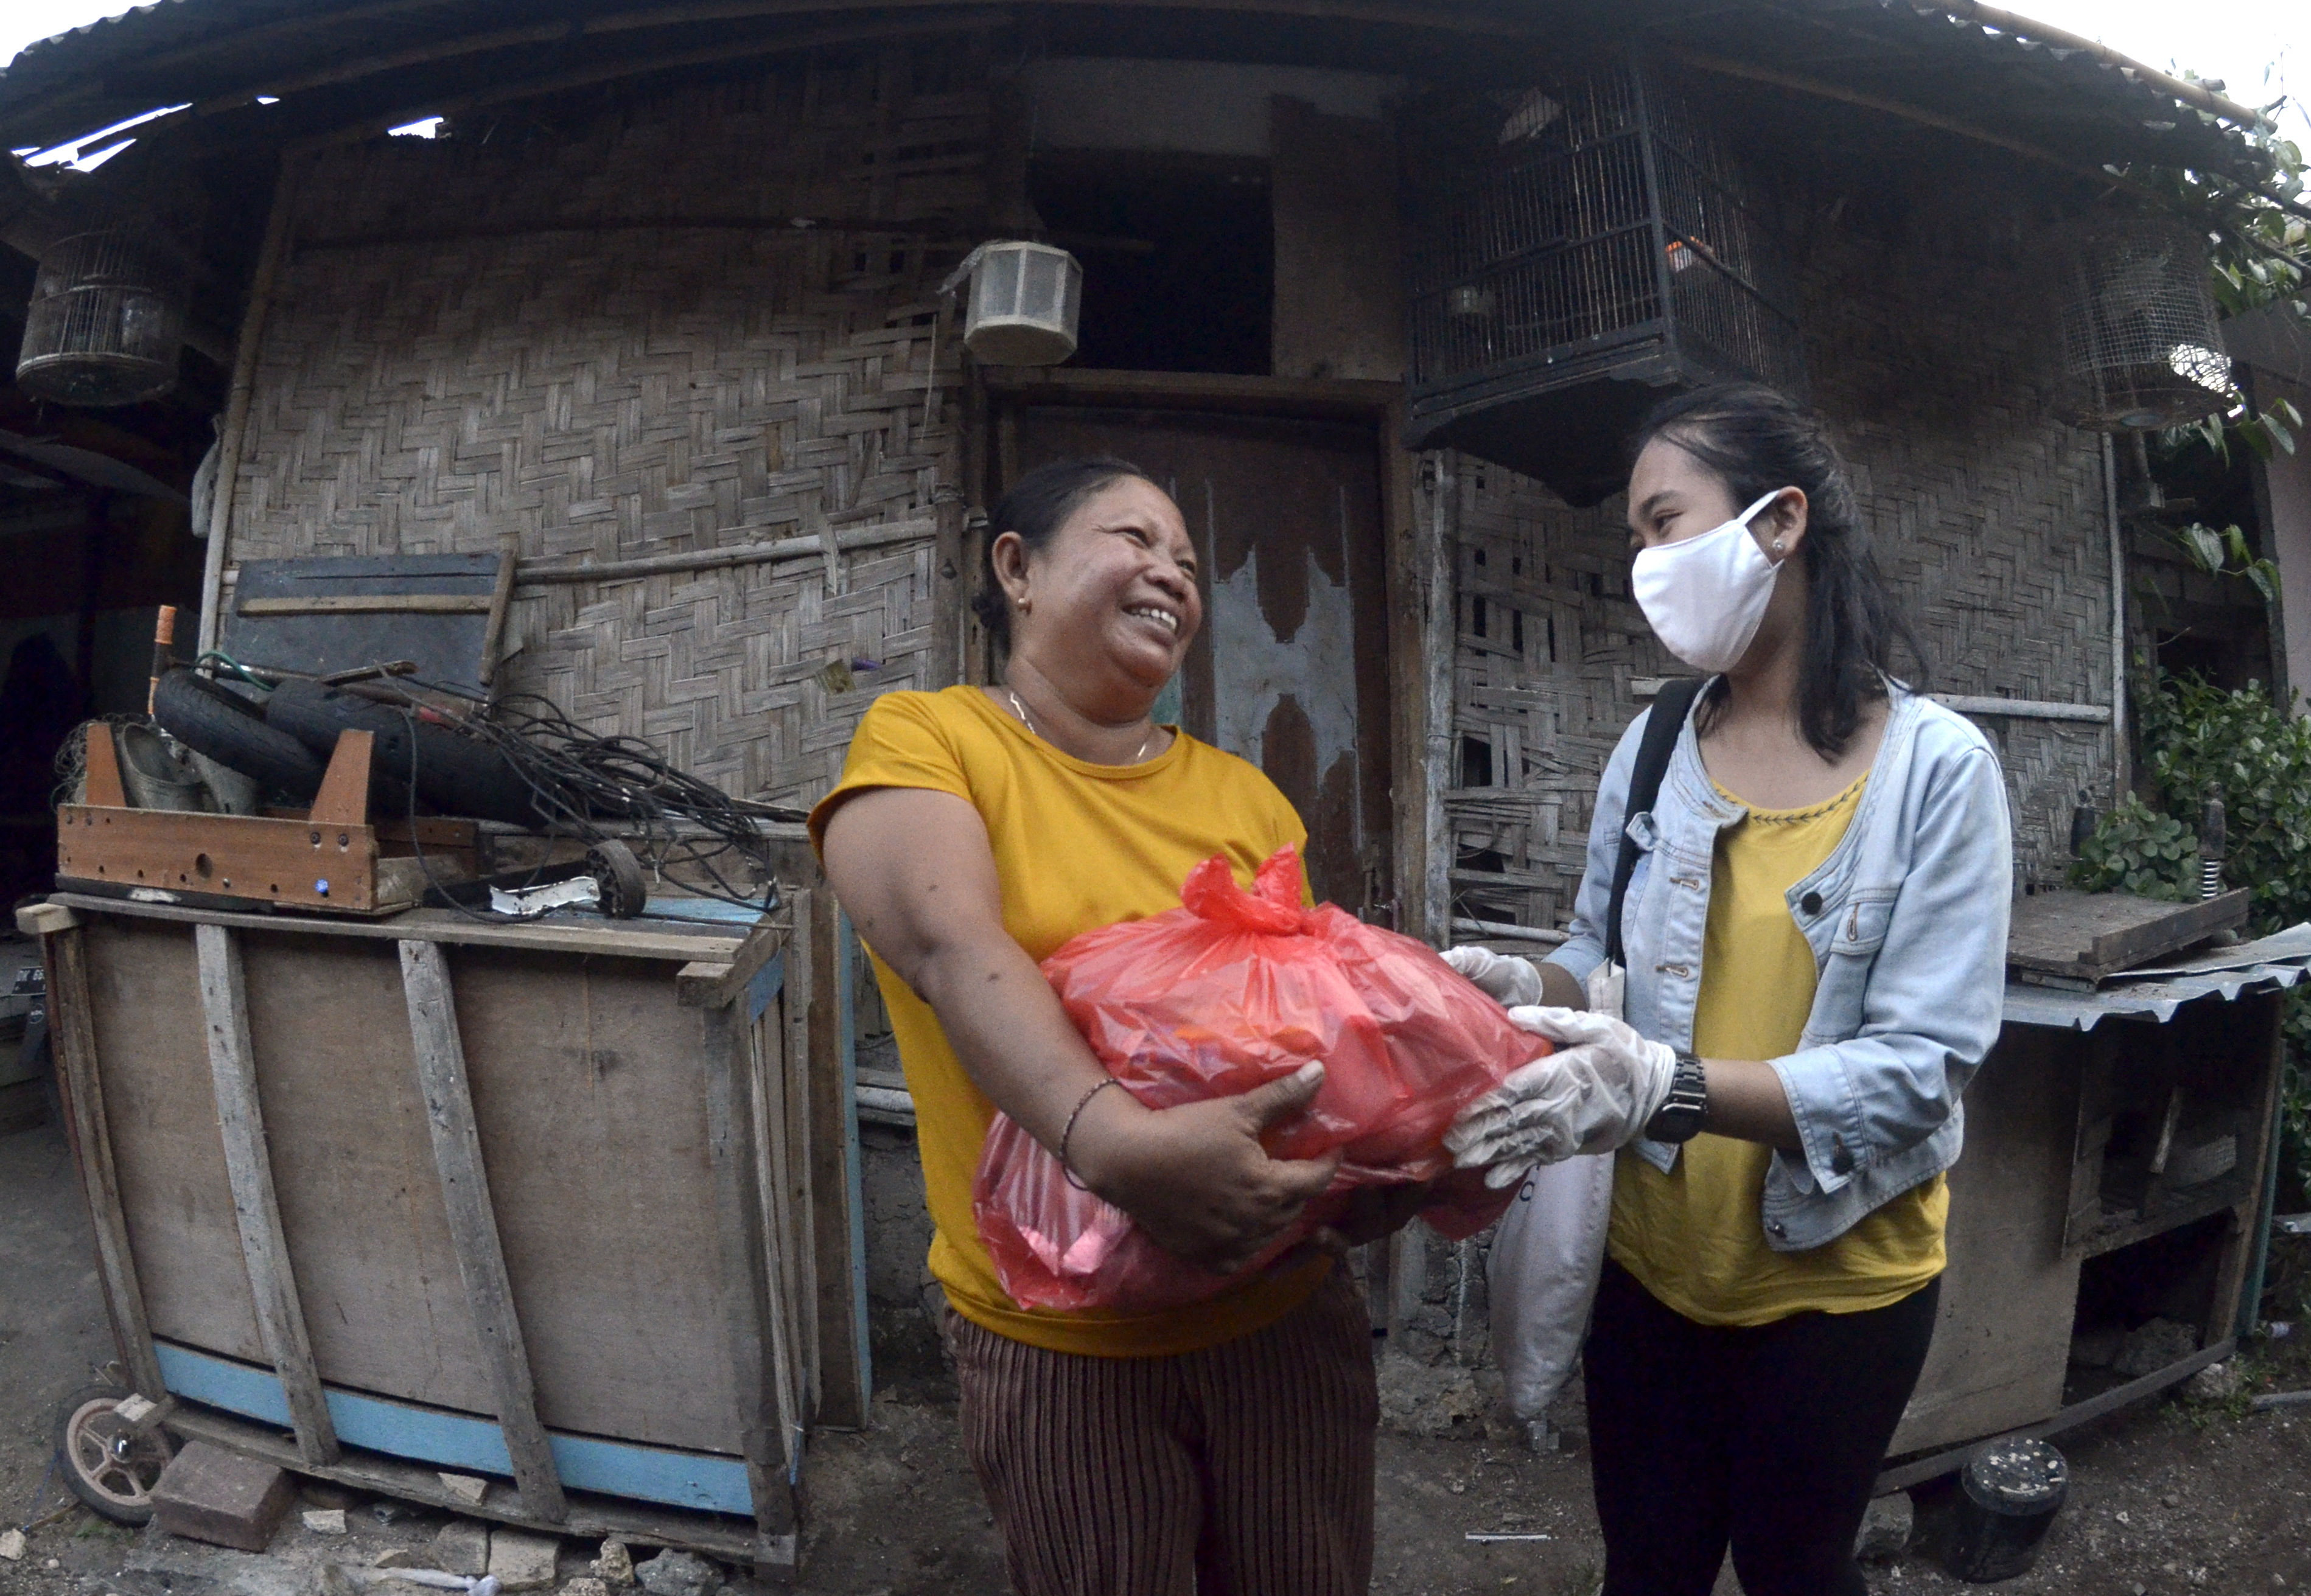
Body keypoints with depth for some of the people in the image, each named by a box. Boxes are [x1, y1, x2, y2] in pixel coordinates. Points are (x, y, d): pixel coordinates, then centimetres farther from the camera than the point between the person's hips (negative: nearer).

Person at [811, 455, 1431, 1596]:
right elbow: (948, 943, -26)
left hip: (1284, 1313, 4)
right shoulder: (923, 743, -9)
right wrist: (1115, 1139, -42)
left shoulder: (1240, 793, 6)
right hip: (1056, 1341, -4)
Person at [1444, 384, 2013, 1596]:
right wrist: (1527, 990, -18)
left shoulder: (1937, 767, -14)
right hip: (1658, 1259, 3)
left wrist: (1672, 1085, -33)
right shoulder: (1655, 752, -1)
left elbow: (1919, 1068, -20)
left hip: (1841, 1279, -3)